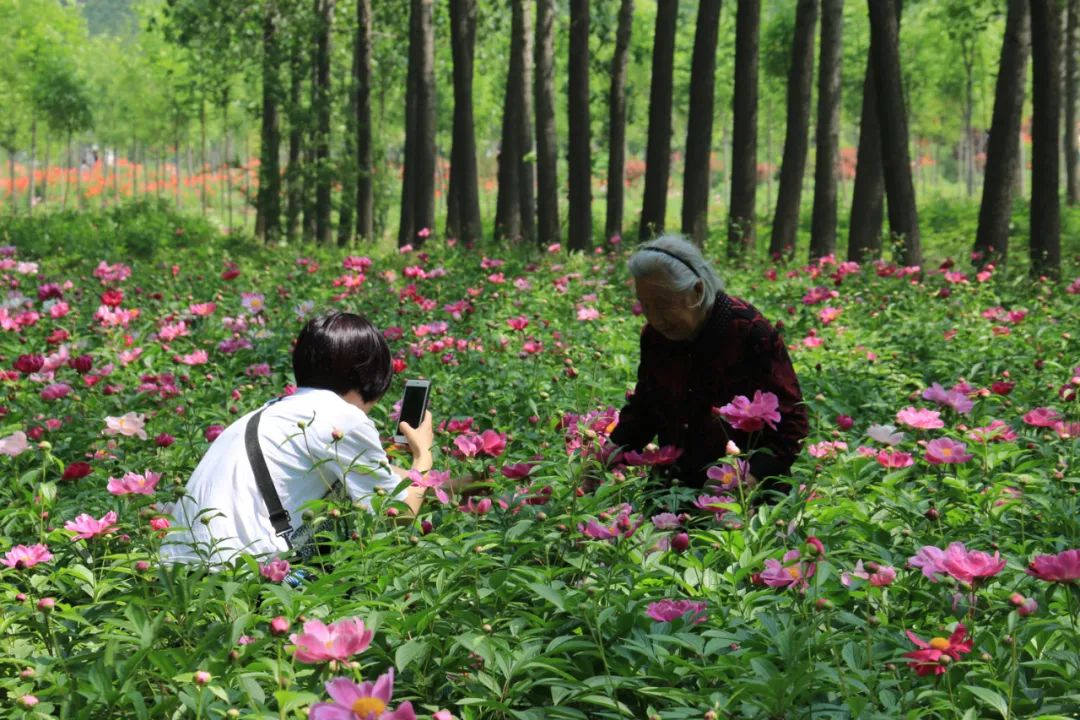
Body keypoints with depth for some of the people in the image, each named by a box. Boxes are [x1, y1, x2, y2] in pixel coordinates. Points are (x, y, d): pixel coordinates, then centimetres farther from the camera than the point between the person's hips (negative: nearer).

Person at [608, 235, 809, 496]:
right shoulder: (655, 336, 2)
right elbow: (643, 409, 16)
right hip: (679, 485, 5)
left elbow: (790, 423, -13)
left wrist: (753, 477, -27)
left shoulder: (753, 334, -15)